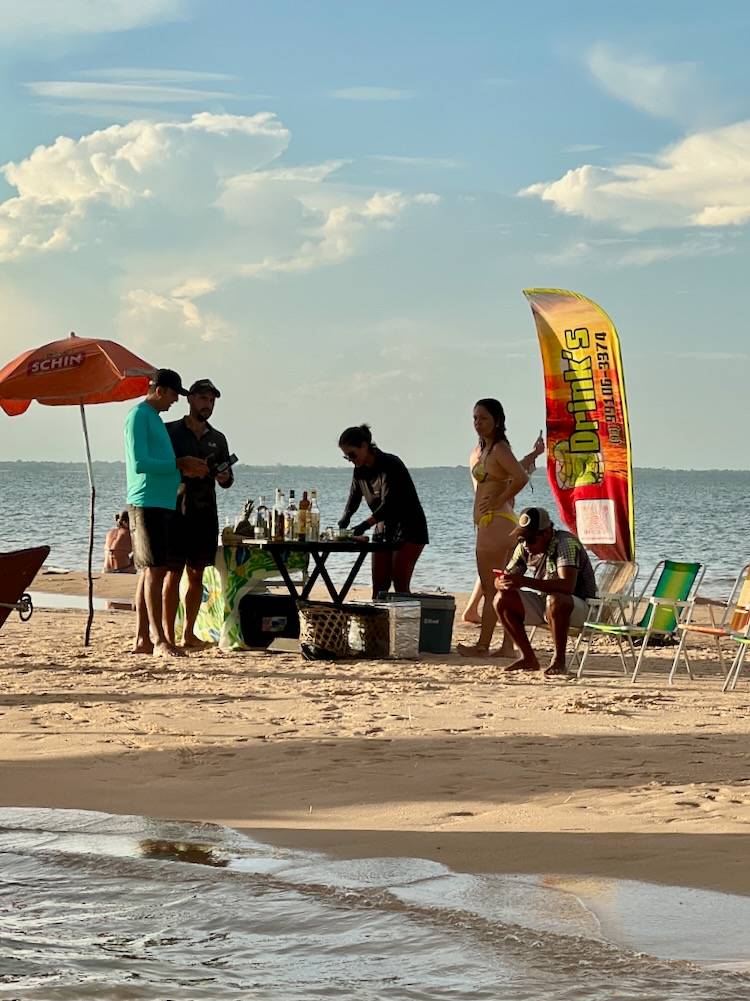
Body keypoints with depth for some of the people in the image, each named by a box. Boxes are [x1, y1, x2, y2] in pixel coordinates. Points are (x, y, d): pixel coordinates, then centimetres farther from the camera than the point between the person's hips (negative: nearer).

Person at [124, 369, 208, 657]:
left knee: (152, 571, 8)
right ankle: (158, 639, -12)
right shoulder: (138, 416, -10)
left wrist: (184, 468, 10)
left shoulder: (154, 417, 20)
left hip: (162, 503, 10)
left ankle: (142, 638, 11)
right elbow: (139, 463, -18)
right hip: (147, 503, -10)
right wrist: (179, 464, -12)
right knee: (155, 569, -11)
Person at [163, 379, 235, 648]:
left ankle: (189, 633, 12)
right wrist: (184, 469, -16)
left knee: (197, 575, 6)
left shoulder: (218, 439, 15)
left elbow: (227, 479, 19)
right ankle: (168, 635, -5)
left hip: (205, 514, 5)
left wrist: (225, 478, -5)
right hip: (176, 511, -5)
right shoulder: (170, 431, 1)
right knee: (173, 574, -6)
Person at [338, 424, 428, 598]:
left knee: (400, 585, -13)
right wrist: (344, 519, -13)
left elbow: (389, 504, -28)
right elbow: (353, 499, 9)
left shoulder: (390, 464, -20)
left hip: (408, 530, -8)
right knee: (379, 585, 2)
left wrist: (365, 525, -38)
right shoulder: (360, 471, 4)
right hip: (383, 531, 8)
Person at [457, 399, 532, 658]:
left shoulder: (499, 449, -13)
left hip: (495, 522, -10)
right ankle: (507, 645, 13)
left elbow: (521, 477, -27)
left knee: (491, 588, -6)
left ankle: (482, 645, -3)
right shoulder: (481, 449, 16)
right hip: (489, 523, 10)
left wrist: (500, 501, -18)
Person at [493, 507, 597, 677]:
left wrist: (525, 582, -45)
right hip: (543, 604, 7)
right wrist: (503, 583, -26)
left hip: (579, 606, -7)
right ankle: (528, 658, -4)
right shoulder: (524, 548, -2)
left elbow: (567, 585, -39)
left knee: (555, 600, -39)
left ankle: (559, 661, -23)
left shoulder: (566, 543, -24)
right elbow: (501, 580, 2)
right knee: (503, 599, -11)